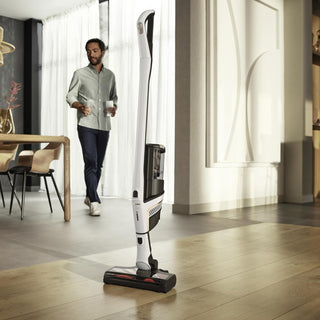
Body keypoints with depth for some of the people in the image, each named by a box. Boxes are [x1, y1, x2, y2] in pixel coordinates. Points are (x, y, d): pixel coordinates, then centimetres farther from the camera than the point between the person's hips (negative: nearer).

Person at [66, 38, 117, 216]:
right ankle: (95, 202, -14)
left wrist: (114, 107, 2)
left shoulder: (110, 75, 14)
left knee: (99, 164, 9)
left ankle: (89, 196, 26)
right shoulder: (80, 74, 5)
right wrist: (80, 106, -18)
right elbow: (70, 96, 2)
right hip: (86, 124, -4)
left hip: (104, 125, 4)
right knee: (91, 162, -13)